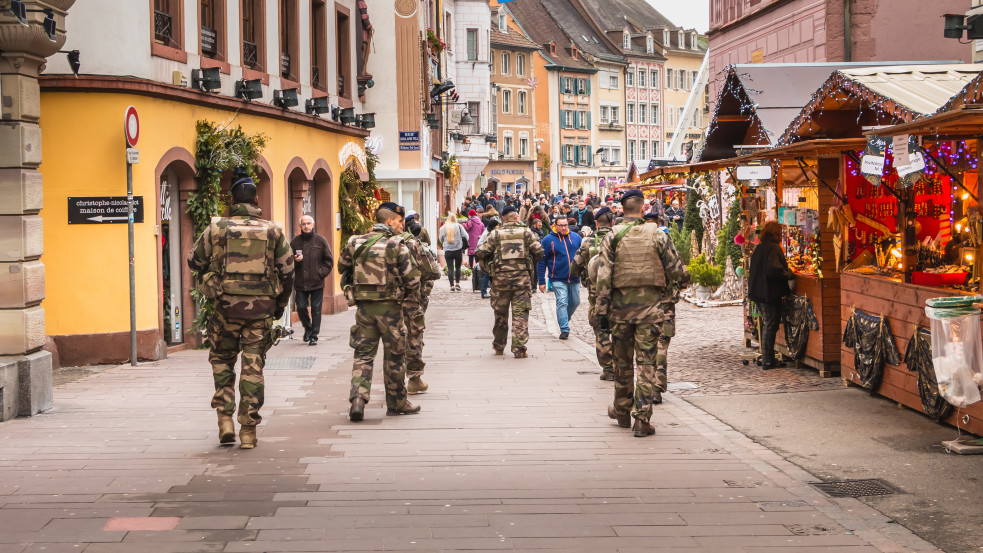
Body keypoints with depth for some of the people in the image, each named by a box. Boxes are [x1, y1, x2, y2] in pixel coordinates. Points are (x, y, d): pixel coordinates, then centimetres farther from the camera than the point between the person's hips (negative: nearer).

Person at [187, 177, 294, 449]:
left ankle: (225, 418, 5)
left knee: (222, 360, 16)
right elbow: (287, 271, 7)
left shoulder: (216, 229, 2)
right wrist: (280, 305, 18)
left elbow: (194, 261, 11)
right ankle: (248, 430, 5)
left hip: (227, 304, 0)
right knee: (253, 367, 5)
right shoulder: (272, 231, 4)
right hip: (261, 307, 1)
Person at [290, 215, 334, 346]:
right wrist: (295, 260, -11)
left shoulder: (320, 240, 2)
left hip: (317, 282, -1)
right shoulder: (295, 241, 4)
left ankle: (314, 336, 8)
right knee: (301, 308, 1)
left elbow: (329, 260, 7)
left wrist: (321, 273, -4)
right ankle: (308, 327, 28)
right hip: (300, 283, 1)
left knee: (316, 309, 0)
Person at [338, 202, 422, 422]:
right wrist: (412, 294, 9)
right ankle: (396, 402, 21)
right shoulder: (397, 245, -11)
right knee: (394, 355, 10)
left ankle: (358, 398, -12)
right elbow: (412, 277, -11)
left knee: (363, 354, 7)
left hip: (363, 306, 4)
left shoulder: (355, 243, 4)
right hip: (389, 306, -4)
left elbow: (342, 267, 17)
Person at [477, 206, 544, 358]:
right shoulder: (526, 233, 2)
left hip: (500, 278, 1)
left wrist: (488, 269, 16)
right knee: (521, 314, 0)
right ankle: (519, 349, -6)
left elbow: (481, 253, 0)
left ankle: (499, 347, 26)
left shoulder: (495, 234, 2)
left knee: (500, 313, 14)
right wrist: (532, 265, 19)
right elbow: (539, 252, 1)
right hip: (522, 277, -1)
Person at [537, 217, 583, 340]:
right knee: (562, 302, -12)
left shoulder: (576, 237, 6)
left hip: (574, 278, 4)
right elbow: (541, 261, 0)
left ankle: (564, 319, 37)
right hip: (558, 279, -4)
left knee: (575, 302, 12)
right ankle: (564, 330, -10)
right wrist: (541, 281, -3)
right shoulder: (548, 240, -3)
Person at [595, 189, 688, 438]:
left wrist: (602, 310, -1)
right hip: (650, 305, -1)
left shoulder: (612, 237, -3)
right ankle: (642, 419, -4)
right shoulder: (657, 234, -3)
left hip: (621, 305, 1)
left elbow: (603, 277, -5)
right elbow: (675, 270, 0)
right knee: (647, 362, 0)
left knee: (622, 361, 16)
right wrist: (687, 276, 23)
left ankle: (622, 411, 31)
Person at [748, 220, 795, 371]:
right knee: (771, 326, -1)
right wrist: (789, 274, -10)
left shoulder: (759, 248, 10)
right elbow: (774, 269, -27)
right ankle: (767, 361, 1)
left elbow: (752, 269, 17)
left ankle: (766, 357, 26)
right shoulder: (774, 248, -16)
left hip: (758, 291, 9)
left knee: (767, 324, 19)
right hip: (769, 294, -9)